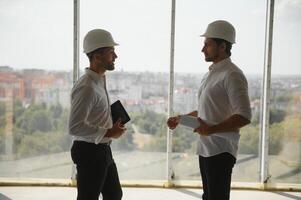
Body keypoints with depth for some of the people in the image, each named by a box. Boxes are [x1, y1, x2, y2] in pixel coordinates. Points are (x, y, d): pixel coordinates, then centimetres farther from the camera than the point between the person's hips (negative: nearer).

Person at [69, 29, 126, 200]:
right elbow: (75, 127, -28)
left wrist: (113, 127, 5)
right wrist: (108, 133, -20)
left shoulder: (100, 81, 8)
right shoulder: (87, 87, -23)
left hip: (103, 150, 10)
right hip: (89, 152, -10)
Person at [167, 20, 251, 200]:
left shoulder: (232, 75, -14)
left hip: (220, 151, -9)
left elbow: (244, 117, -21)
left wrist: (211, 129, -25)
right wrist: (181, 118, 17)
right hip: (205, 148, 9)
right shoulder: (211, 74, 14)